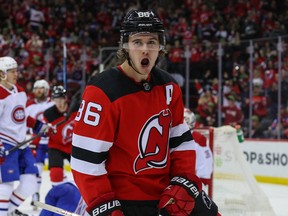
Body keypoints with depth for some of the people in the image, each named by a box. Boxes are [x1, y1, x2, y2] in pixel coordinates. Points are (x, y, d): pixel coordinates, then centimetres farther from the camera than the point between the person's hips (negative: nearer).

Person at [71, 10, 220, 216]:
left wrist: (184, 183, -4)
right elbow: (86, 158, -19)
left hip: (166, 189, 7)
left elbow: (181, 140, 10)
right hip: (125, 198, -7)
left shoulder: (168, 87, 3)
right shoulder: (103, 91, -18)